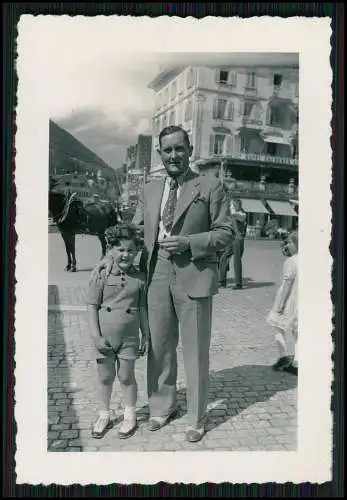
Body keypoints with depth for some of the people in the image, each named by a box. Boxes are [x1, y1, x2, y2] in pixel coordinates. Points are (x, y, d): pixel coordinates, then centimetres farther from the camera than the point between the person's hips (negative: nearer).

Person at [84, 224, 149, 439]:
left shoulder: (139, 278, -3)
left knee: (126, 377, 11)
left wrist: (146, 335, 6)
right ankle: (104, 415, 32)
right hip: (105, 338, 0)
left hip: (129, 338, 0)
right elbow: (92, 307, -6)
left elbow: (142, 309, 5)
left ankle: (130, 415, 30)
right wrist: (96, 336, -10)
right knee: (105, 377, 13)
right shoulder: (102, 276, -8)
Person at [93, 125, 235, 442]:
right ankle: (162, 407, 34)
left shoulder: (210, 186, -2)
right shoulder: (150, 190, 12)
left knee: (195, 351, 6)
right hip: (157, 275, 4)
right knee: (159, 347, 14)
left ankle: (197, 419, 24)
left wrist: (187, 243, -15)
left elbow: (226, 231, -3)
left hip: (194, 276, -4)